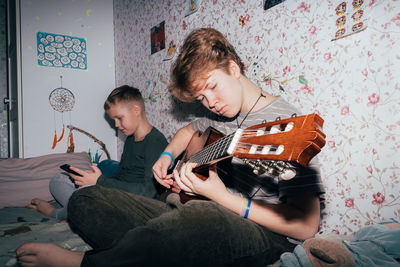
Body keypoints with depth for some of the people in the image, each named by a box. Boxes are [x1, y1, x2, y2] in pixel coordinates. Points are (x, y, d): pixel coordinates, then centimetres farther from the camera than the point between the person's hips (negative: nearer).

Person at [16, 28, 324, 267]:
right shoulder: (222, 115, 10)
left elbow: (306, 225, -17)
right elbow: (189, 130, 32)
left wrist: (223, 197, -23)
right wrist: (168, 156, 12)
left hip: (260, 232, -6)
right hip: (190, 216, 7)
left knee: (201, 218, -45)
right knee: (85, 199, 0)